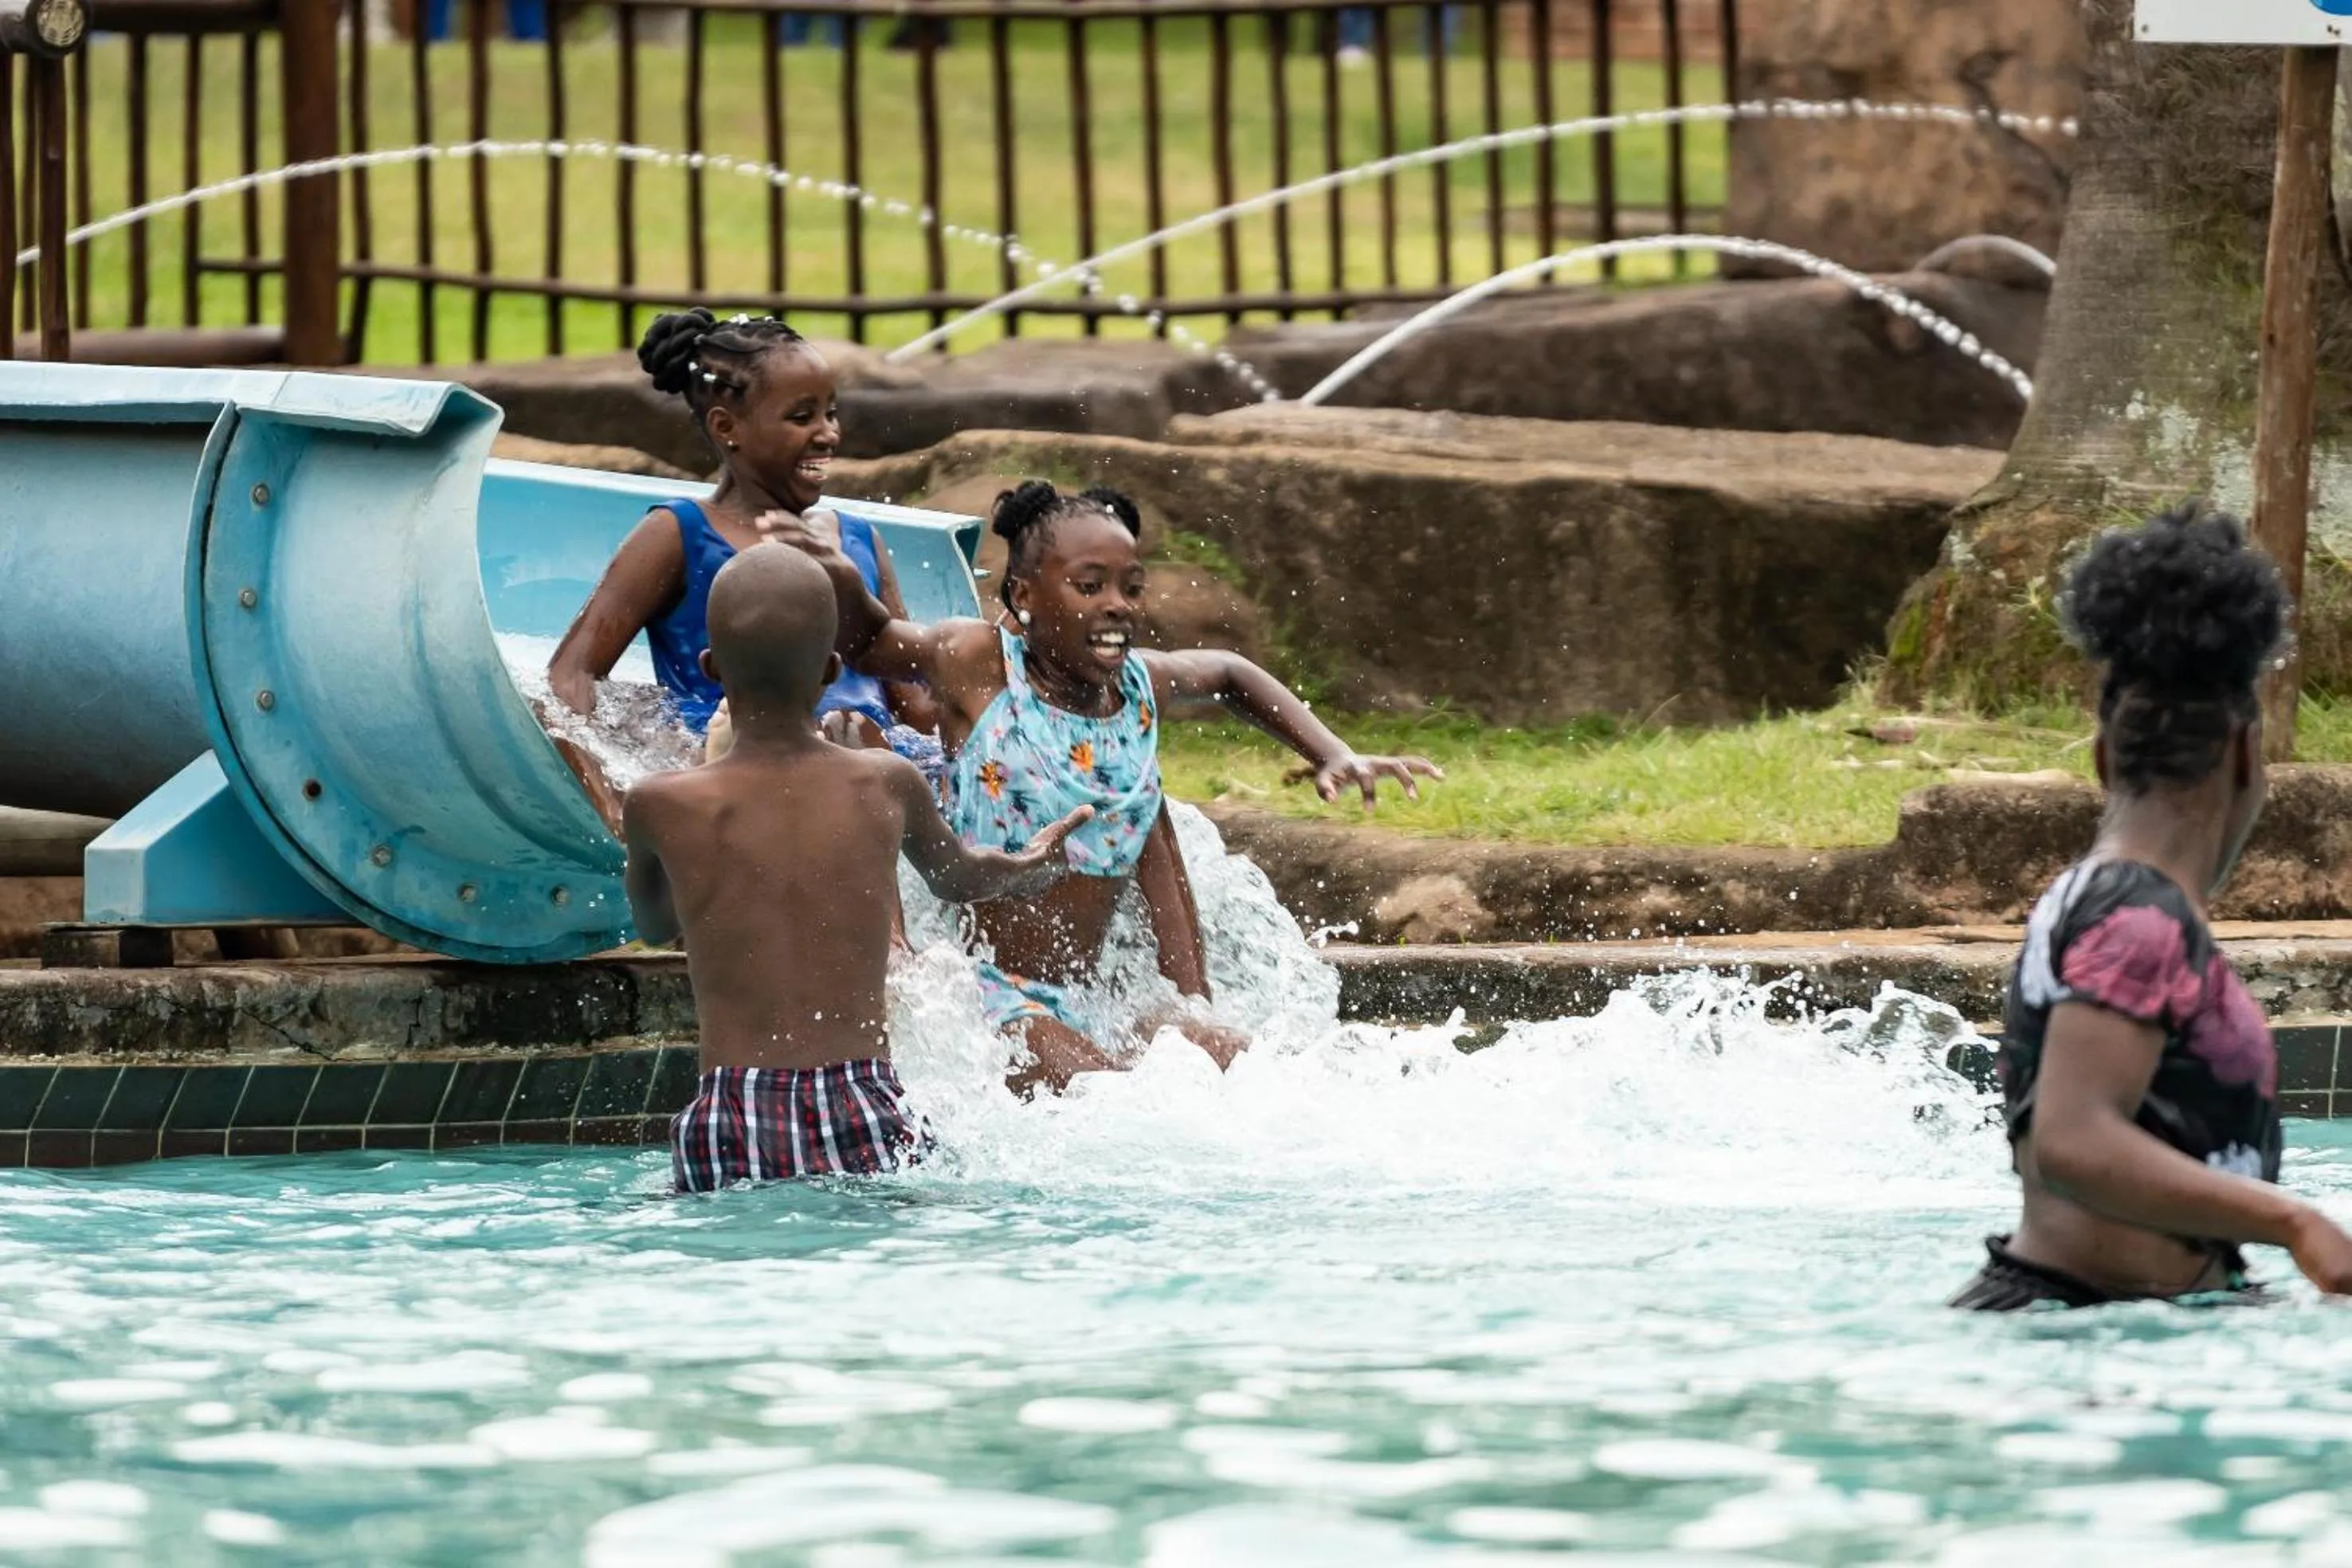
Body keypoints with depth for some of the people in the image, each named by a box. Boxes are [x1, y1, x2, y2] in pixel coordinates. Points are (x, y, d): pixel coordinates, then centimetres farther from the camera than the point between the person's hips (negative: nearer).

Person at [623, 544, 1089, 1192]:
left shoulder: (659, 808, 1)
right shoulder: (886, 786, 6)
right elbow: (957, 876, 30)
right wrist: (1025, 867, 53)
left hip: (728, 1138, -1)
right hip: (866, 1117, 1)